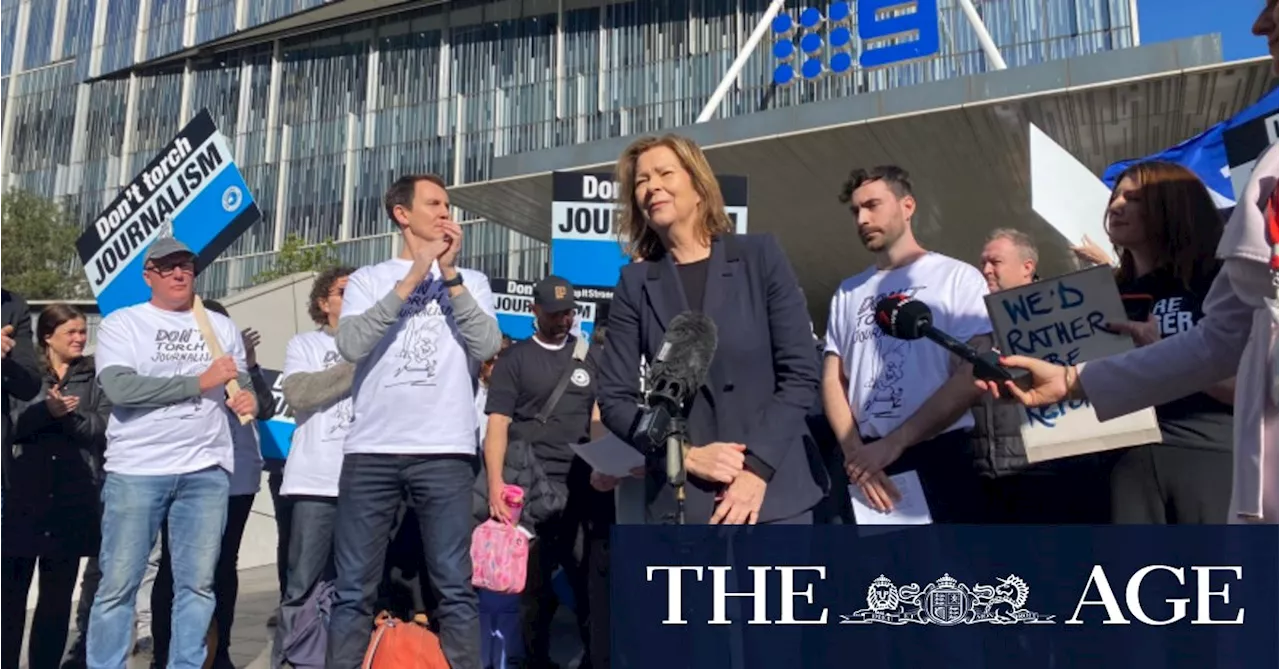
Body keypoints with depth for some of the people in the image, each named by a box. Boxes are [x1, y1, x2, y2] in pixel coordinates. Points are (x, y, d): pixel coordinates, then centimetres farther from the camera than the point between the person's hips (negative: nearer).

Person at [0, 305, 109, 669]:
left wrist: (69, 415, -17)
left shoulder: (96, 376, 9)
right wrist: (46, 409, -18)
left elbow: (105, 429, -2)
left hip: (73, 500, 0)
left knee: (58, 596, 6)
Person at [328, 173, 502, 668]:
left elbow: (487, 346, -4)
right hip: (371, 450, 1)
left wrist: (449, 273, -5)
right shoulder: (368, 280, 11)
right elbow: (352, 345, -6)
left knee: (454, 586, 0)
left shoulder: (471, 282, 12)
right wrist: (411, 279, -7)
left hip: (445, 451, 0)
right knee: (354, 588, 4)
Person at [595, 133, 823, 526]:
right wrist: (688, 456, -10)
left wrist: (757, 467, -11)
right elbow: (614, 399, 3)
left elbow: (801, 373, -2)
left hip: (773, 492, 0)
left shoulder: (760, 256, 0)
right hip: (679, 500, 1)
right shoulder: (635, 283, 3)